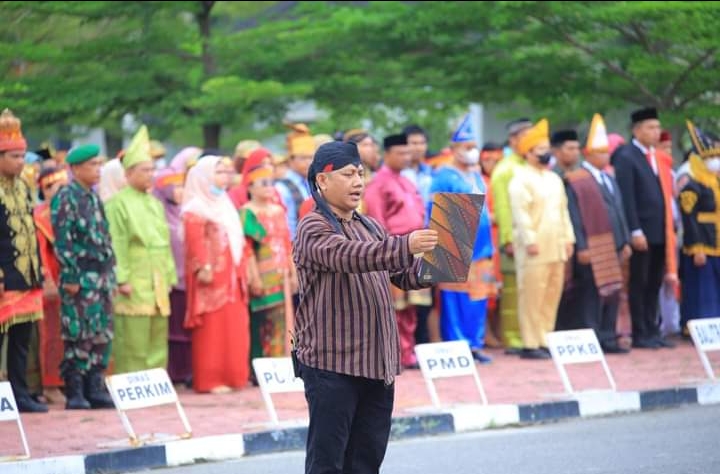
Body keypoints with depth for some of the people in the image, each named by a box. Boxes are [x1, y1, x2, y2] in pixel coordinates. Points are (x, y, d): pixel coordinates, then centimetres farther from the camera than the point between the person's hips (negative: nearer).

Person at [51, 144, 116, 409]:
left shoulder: (94, 197, 16)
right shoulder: (66, 197, -9)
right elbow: (62, 241, -14)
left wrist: (111, 274, 17)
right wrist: (70, 277, -18)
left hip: (102, 277, 8)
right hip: (81, 278, -8)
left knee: (102, 336, 8)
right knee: (78, 336, -7)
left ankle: (95, 388, 14)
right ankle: (75, 393, -3)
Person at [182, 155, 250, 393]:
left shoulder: (225, 206, 20)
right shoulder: (195, 210, -6)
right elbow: (195, 241, -16)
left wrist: (243, 267, 17)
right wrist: (204, 267, -25)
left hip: (231, 276, 8)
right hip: (212, 277, -8)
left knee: (235, 330, 6)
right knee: (212, 330, -7)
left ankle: (231, 376, 11)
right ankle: (210, 380, -5)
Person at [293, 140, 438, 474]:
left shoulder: (370, 227, 17)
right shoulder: (314, 229, -8)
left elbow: (405, 275, 13)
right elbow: (347, 256, -27)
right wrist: (405, 246, -39)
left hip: (376, 363, 7)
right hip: (332, 364, -7)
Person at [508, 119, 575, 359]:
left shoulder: (554, 179, 18)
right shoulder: (521, 179, -6)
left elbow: (563, 210, 21)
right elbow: (520, 212, -13)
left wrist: (568, 238, 13)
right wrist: (530, 240, -18)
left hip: (556, 248, 7)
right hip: (535, 249, -7)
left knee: (552, 296, 7)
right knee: (532, 297, -7)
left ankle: (545, 341, 12)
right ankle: (531, 345, -5)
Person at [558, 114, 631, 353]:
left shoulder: (609, 181, 16)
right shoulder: (575, 181, -8)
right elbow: (573, 217, -13)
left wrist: (625, 241, 13)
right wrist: (581, 247, -18)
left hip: (612, 247, 8)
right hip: (592, 250, -8)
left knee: (611, 293, 8)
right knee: (591, 295, -7)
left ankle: (607, 339, 13)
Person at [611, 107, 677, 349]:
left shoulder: (658, 158, 14)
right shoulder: (626, 157, -7)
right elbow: (626, 198, -13)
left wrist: (669, 228, 11)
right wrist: (635, 231, -17)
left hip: (660, 232, 7)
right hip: (642, 233, -7)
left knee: (654, 284, 10)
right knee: (639, 284, 1)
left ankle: (652, 331, 15)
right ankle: (640, 335, 5)